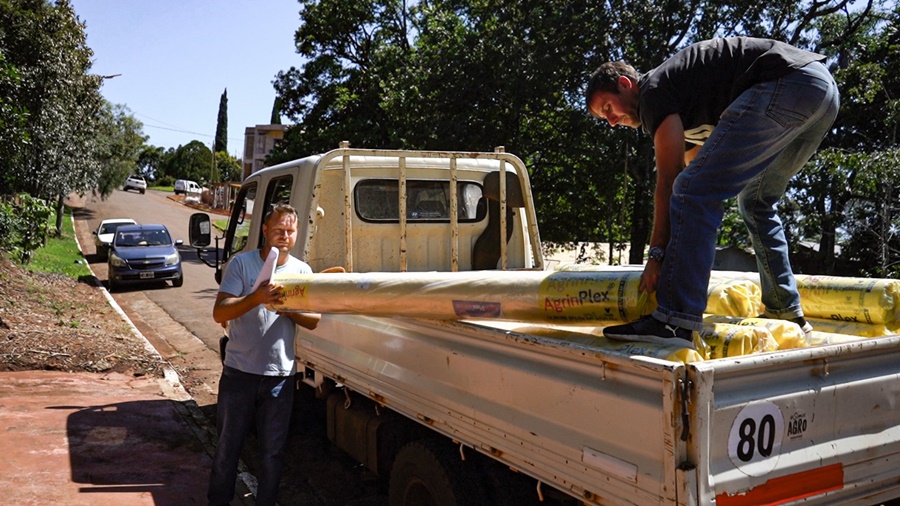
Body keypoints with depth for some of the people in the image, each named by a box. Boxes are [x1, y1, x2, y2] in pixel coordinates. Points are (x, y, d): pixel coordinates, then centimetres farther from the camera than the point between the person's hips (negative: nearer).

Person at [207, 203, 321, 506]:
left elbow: (313, 321, 0)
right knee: (228, 445, 15)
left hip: (280, 375, 2)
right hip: (240, 371, -1)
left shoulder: (302, 270, 2)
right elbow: (219, 313, -13)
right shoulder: (241, 263, -6)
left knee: (272, 451, 12)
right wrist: (256, 298, -29)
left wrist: (286, 305, -18)